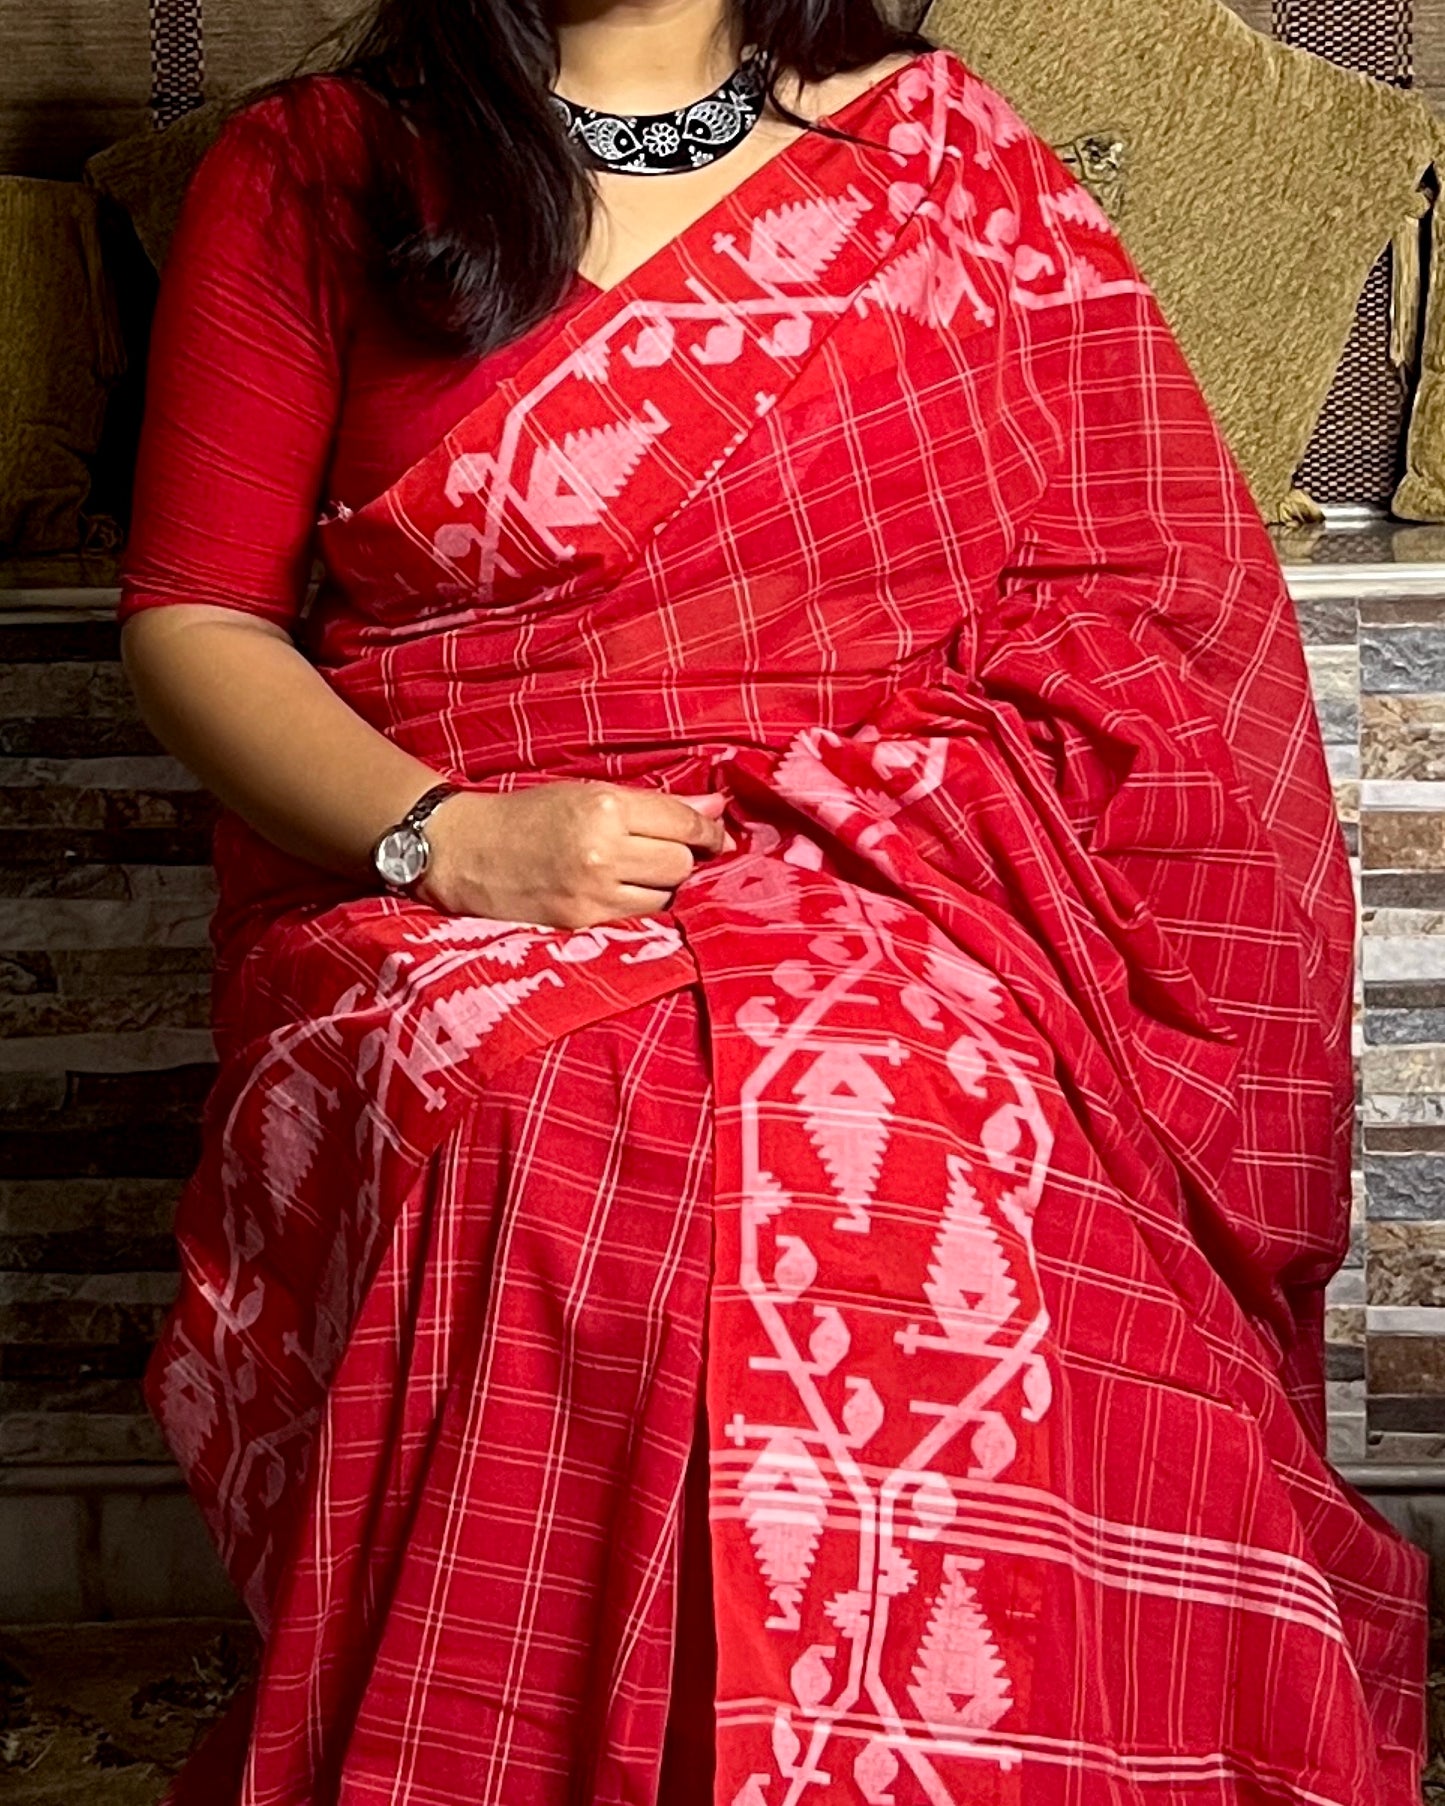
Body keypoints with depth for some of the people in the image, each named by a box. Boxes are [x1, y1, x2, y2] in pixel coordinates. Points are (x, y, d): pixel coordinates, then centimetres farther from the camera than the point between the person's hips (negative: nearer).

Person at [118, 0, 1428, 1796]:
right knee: (540, 1152, -34)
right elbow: (191, 620, 6)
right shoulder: (305, 177, 12)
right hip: (420, 892, 0)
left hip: (893, 882, 1)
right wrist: (448, 836, -12)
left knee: (901, 1150, -34)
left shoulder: (936, 145, 14)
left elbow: (1130, 587, 11)